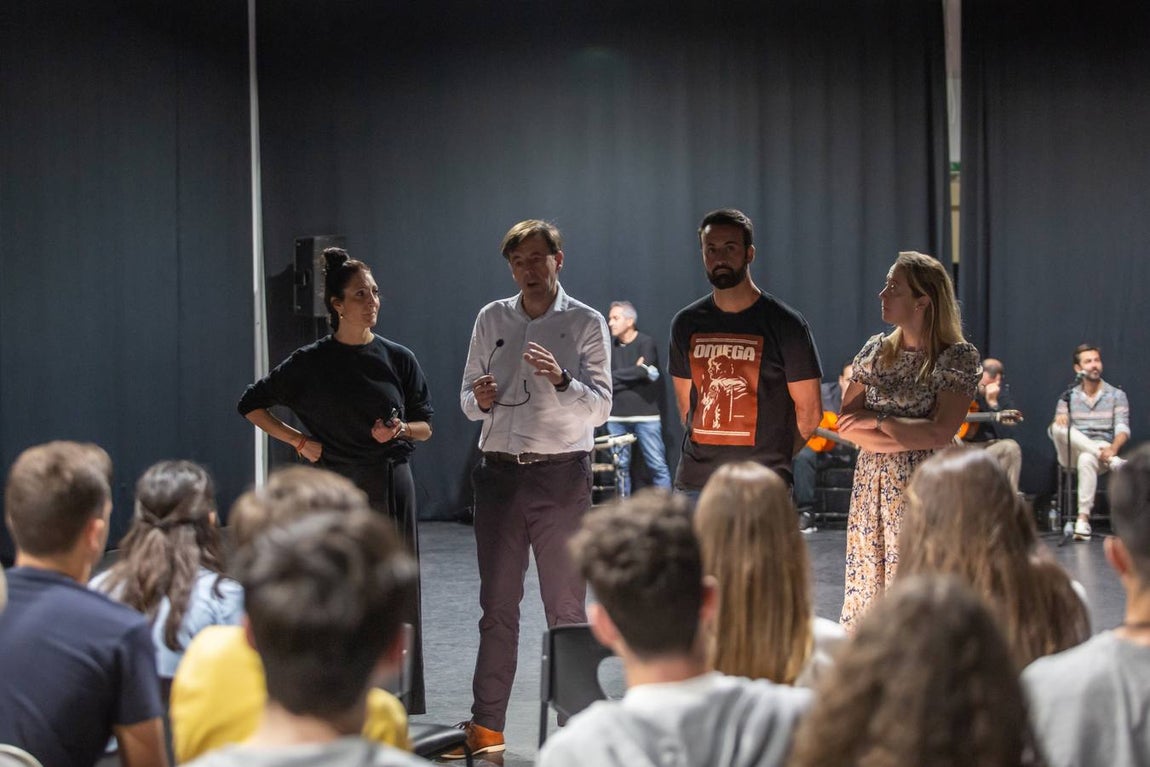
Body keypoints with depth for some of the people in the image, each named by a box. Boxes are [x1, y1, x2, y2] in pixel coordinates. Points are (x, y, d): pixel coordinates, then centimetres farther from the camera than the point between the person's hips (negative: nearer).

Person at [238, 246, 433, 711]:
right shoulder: (312, 363, -1)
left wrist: (399, 429, -11)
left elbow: (425, 425, 10)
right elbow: (252, 405, 6)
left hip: (392, 485, 2)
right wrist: (300, 442, -2)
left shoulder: (398, 359, 5)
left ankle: (403, 712, 12)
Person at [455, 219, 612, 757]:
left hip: (562, 475, -3)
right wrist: (479, 401, -10)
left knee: (566, 607, 2)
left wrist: (560, 380, -25)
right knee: (497, 606, 7)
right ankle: (486, 728, 12)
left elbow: (600, 407, -7)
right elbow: (467, 399, 13)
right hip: (500, 473, 3)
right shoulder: (491, 319, 11)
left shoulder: (585, 323, 0)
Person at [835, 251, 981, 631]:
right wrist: (910, 438, -10)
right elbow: (847, 423, 2)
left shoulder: (958, 357, -5)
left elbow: (940, 433, -16)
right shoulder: (875, 350, 10)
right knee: (867, 584, 5)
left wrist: (877, 420, -9)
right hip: (871, 489, 5)